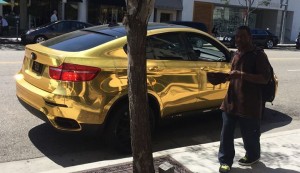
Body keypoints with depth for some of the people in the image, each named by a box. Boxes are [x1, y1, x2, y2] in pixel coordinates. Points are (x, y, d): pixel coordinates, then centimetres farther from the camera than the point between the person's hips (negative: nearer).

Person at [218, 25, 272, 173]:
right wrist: (225, 77, 4)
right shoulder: (237, 54, 14)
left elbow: (265, 78, -17)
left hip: (249, 103, -6)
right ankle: (225, 161, 17)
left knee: (249, 134, 10)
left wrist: (241, 75, -27)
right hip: (231, 101, 6)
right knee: (226, 133, 5)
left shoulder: (258, 55, -9)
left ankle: (253, 156, 35)